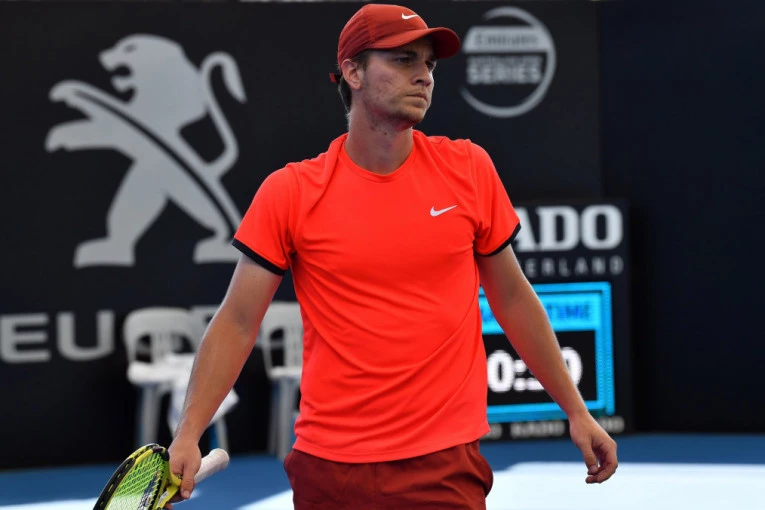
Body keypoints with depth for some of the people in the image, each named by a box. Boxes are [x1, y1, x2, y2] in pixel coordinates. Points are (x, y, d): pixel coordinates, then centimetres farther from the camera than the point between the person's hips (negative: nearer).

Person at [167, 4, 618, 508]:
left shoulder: (469, 169, 1)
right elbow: (236, 324, -1)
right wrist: (188, 435, -11)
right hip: (328, 467, 0)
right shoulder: (288, 193, -3)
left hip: (445, 466, 0)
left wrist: (577, 411, 11)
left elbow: (513, 298, 10)